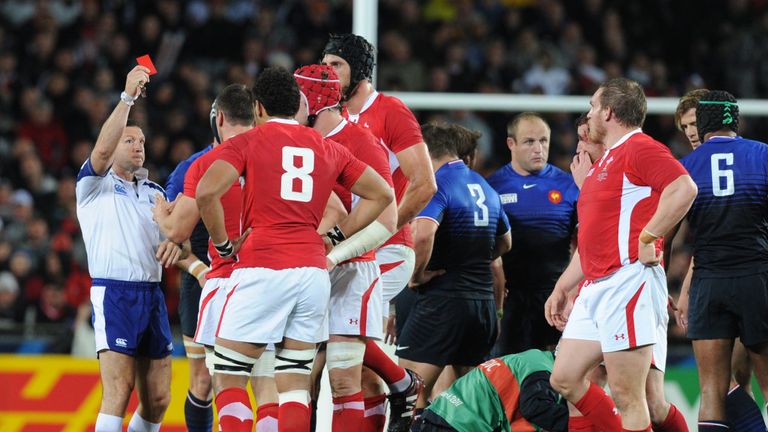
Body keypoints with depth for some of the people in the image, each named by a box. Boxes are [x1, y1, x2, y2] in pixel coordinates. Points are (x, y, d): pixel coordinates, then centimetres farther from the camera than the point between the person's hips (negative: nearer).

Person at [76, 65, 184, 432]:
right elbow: (102, 149, -16)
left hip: (152, 294, 6)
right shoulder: (96, 185, 4)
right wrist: (128, 96, -21)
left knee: (158, 399, 4)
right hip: (114, 293, -6)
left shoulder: (153, 191, 22)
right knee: (118, 395, -17)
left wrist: (175, 244, -7)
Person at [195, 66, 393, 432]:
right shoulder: (329, 149, 16)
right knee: (293, 382, 7)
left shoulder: (246, 142, 2)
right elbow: (381, 194, 20)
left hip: (262, 269, -4)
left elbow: (206, 192, -13)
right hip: (313, 271, 4)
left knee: (227, 379, 2)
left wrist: (223, 245, 0)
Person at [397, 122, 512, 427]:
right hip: (484, 300, 8)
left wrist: (417, 274, -14)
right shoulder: (484, 187, 16)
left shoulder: (437, 184, -11)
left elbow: (422, 234, -30)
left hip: (443, 298, -8)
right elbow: (504, 243, 29)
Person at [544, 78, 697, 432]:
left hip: (629, 280, -11)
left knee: (626, 395, -10)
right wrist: (562, 288, 29)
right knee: (565, 378, 10)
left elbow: (684, 189, -26)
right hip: (596, 289, 11)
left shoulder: (639, 148, -9)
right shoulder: (604, 163, 24)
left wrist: (647, 237, -22)